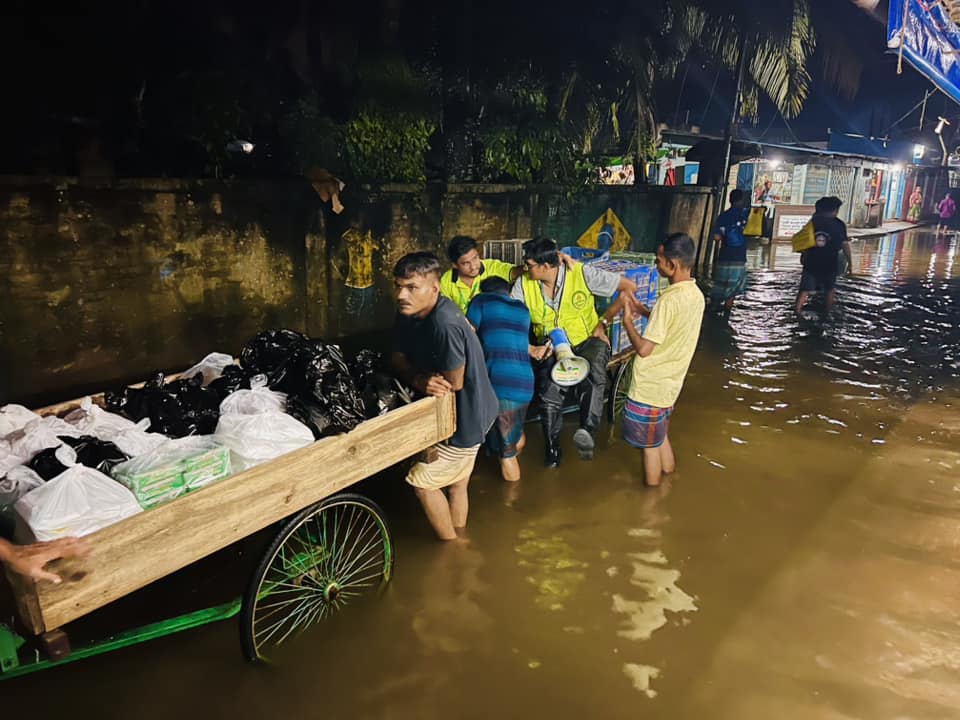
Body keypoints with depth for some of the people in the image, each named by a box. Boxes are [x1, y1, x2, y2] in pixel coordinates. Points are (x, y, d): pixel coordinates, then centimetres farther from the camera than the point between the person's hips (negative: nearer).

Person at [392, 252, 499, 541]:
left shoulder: (444, 324, -34)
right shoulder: (409, 312, -6)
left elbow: (454, 384, -26)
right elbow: (399, 359, -1)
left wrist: (421, 378, -9)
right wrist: (421, 379, -21)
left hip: (466, 415, -8)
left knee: (422, 480, 5)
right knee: (456, 483, 24)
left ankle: (450, 545, 26)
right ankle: (458, 536, 46)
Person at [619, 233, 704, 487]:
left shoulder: (669, 299, -27)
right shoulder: (695, 294, 1)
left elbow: (644, 349, -25)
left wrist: (627, 320, -11)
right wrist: (643, 311, 10)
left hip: (650, 386, -8)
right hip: (669, 383, 8)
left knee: (650, 445, 9)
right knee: (660, 437, 26)